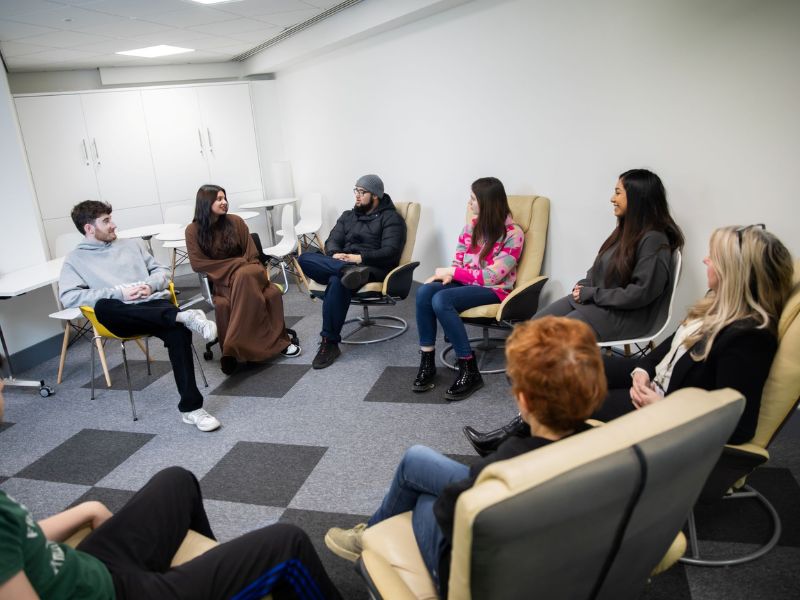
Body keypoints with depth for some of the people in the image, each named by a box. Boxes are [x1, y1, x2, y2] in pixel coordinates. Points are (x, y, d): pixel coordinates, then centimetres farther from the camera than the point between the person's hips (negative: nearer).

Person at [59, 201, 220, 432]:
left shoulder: (130, 245, 26)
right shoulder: (75, 259, 14)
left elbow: (162, 270, 23)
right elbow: (68, 297, -2)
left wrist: (150, 285, -1)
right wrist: (119, 292, -10)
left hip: (155, 305, 2)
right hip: (122, 318, -2)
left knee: (178, 331, -32)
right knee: (102, 306, -38)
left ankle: (190, 407, -33)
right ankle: (182, 315, -38)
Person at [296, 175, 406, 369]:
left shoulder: (391, 218, 5)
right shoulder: (348, 216, 25)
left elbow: (390, 252, -9)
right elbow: (332, 241, 12)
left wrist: (361, 258, -22)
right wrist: (335, 254, -12)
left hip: (372, 269, -6)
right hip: (340, 264, 6)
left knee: (338, 281, -38)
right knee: (305, 258, -22)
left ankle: (329, 343, -31)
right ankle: (349, 272, -46)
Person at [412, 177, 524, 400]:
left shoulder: (513, 234, -13)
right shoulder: (472, 226, 7)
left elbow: (492, 276, -18)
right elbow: (458, 262, 10)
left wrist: (452, 272, -15)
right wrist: (449, 275, -13)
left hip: (494, 290, -6)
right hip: (464, 283, 6)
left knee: (441, 300, -32)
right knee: (425, 292, -24)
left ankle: (469, 371, -24)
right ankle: (427, 361, -18)